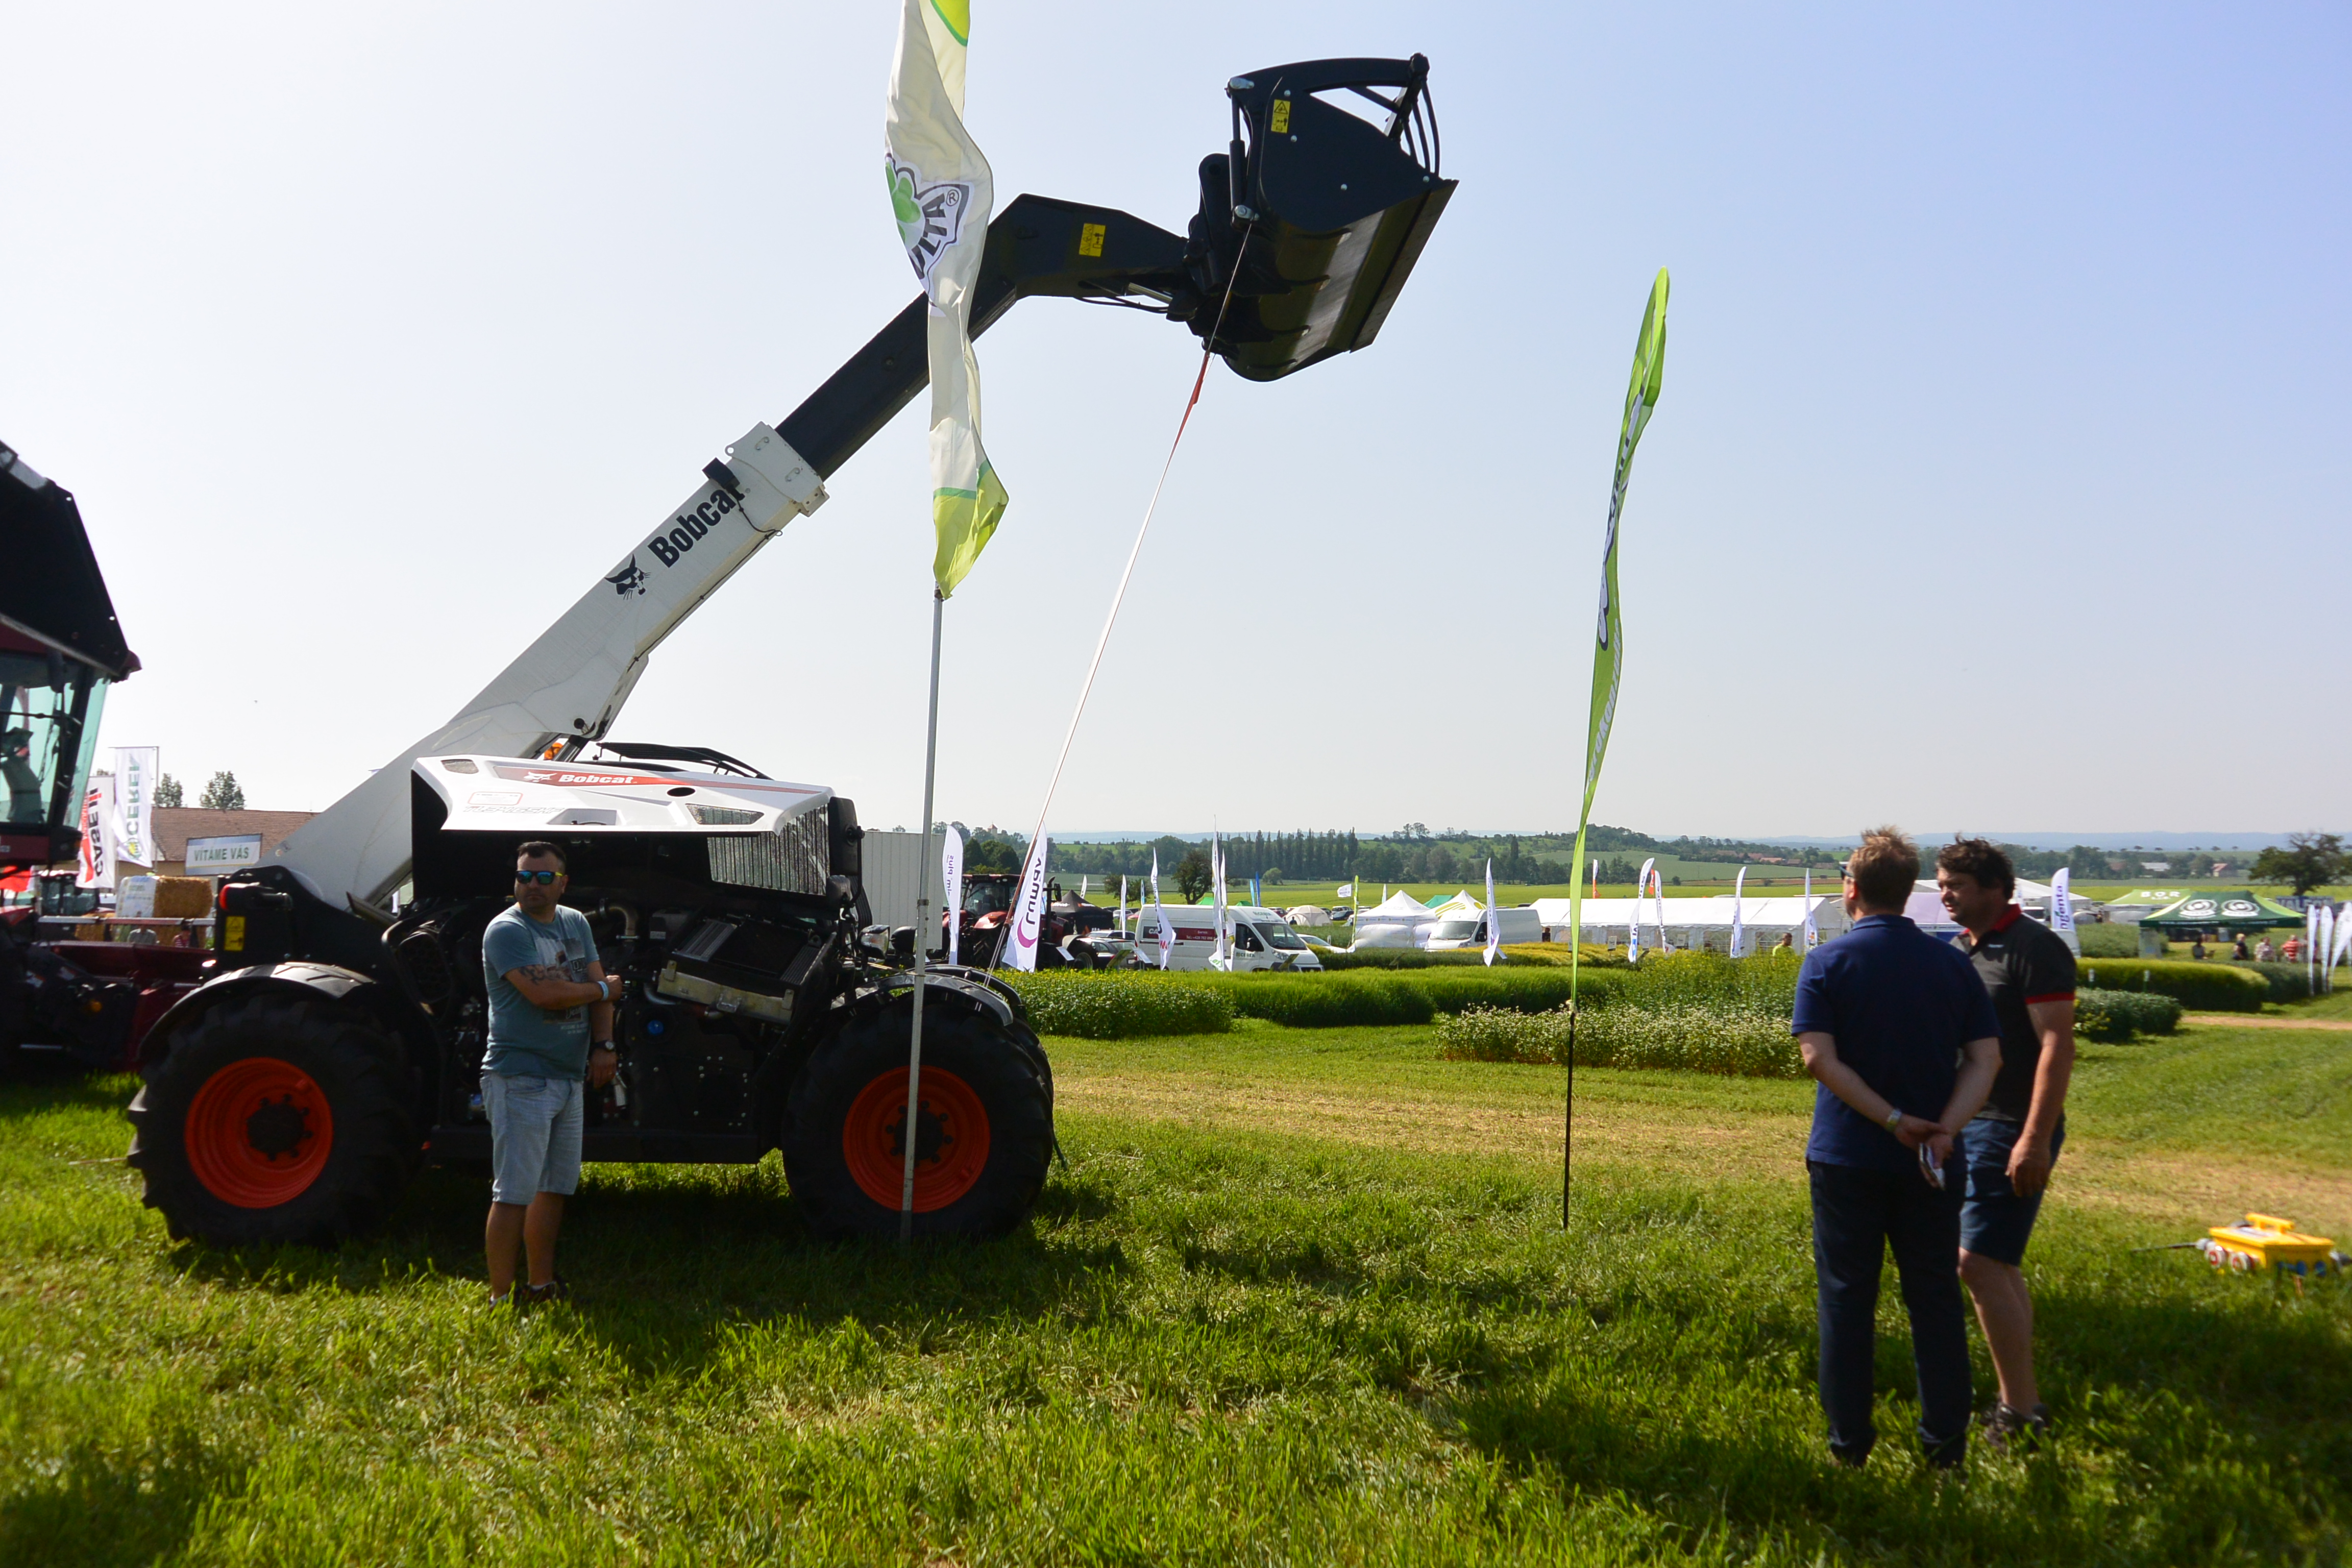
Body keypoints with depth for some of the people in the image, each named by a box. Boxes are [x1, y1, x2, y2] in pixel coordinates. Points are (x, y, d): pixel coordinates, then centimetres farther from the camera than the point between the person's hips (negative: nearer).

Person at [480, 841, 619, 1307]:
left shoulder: (576, 924, 14)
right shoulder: (506, 930, -10)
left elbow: (598, 988, 10)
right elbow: (543, 992, -22)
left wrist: (602, 1046, -6)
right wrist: (605, 989, -6)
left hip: (570, 1076, 8)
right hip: (520, 1079, -8)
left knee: (556, 1186, 14)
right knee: (515, 1193, -8)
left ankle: (541, 1287, 25)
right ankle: (501, 1299, -2)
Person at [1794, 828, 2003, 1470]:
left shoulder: (1826, 962, -7)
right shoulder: (1951, 963, 2)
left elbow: (1819, 1057, -17)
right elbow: (1985, 1058, -4)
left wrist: (1894, 1119, -15)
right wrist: (1944, 1128, -14)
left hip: (1847, 1157, -2)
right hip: (1930, 1163, 3)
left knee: (1847, 1297, 7)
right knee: (1935, 1297, 12)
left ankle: (1849, 1439, 13)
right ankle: (1945, 1440, 17)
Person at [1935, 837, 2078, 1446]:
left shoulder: (2035, 949, -12)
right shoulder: (1961, 950, 13)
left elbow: (2057, 1045, -19)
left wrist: (2036, 1139, -24)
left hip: (2012, 1132, -9)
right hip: (1966, 1126, 9)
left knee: (1980, 1264, -10)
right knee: (1998, 1267, 12)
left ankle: (2022, 1413, -1)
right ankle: (2016, 1402, 21)